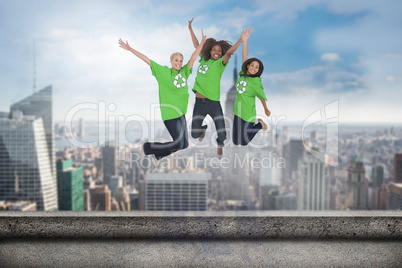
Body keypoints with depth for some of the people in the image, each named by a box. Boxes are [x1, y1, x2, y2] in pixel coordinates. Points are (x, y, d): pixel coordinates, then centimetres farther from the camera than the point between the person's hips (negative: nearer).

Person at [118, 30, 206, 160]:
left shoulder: (184, 72, 8)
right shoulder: (163, 71, -3)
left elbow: (193, 57, 7)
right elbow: (146, 59, -3)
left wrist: (202, 42, 0)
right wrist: (129, 49, -4)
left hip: (181, 113, 7)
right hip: (170, 114, -6)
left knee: (184, 144, 10)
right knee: (178, 144, -7)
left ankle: (160, 153, 31)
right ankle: (148, 147, 10)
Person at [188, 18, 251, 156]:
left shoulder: (220, 63, -1)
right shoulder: (203, 60, 9)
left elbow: (229, 52, -19)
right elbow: (196, 45, 21)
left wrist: (241, 40, -34)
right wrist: (190, 29, 26)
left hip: (213, 103, -3)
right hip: (199, 102, 3)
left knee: (222, 133, -7)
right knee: (194, 134, 4)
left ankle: (220, 145, 29)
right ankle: (203, 129, 40)